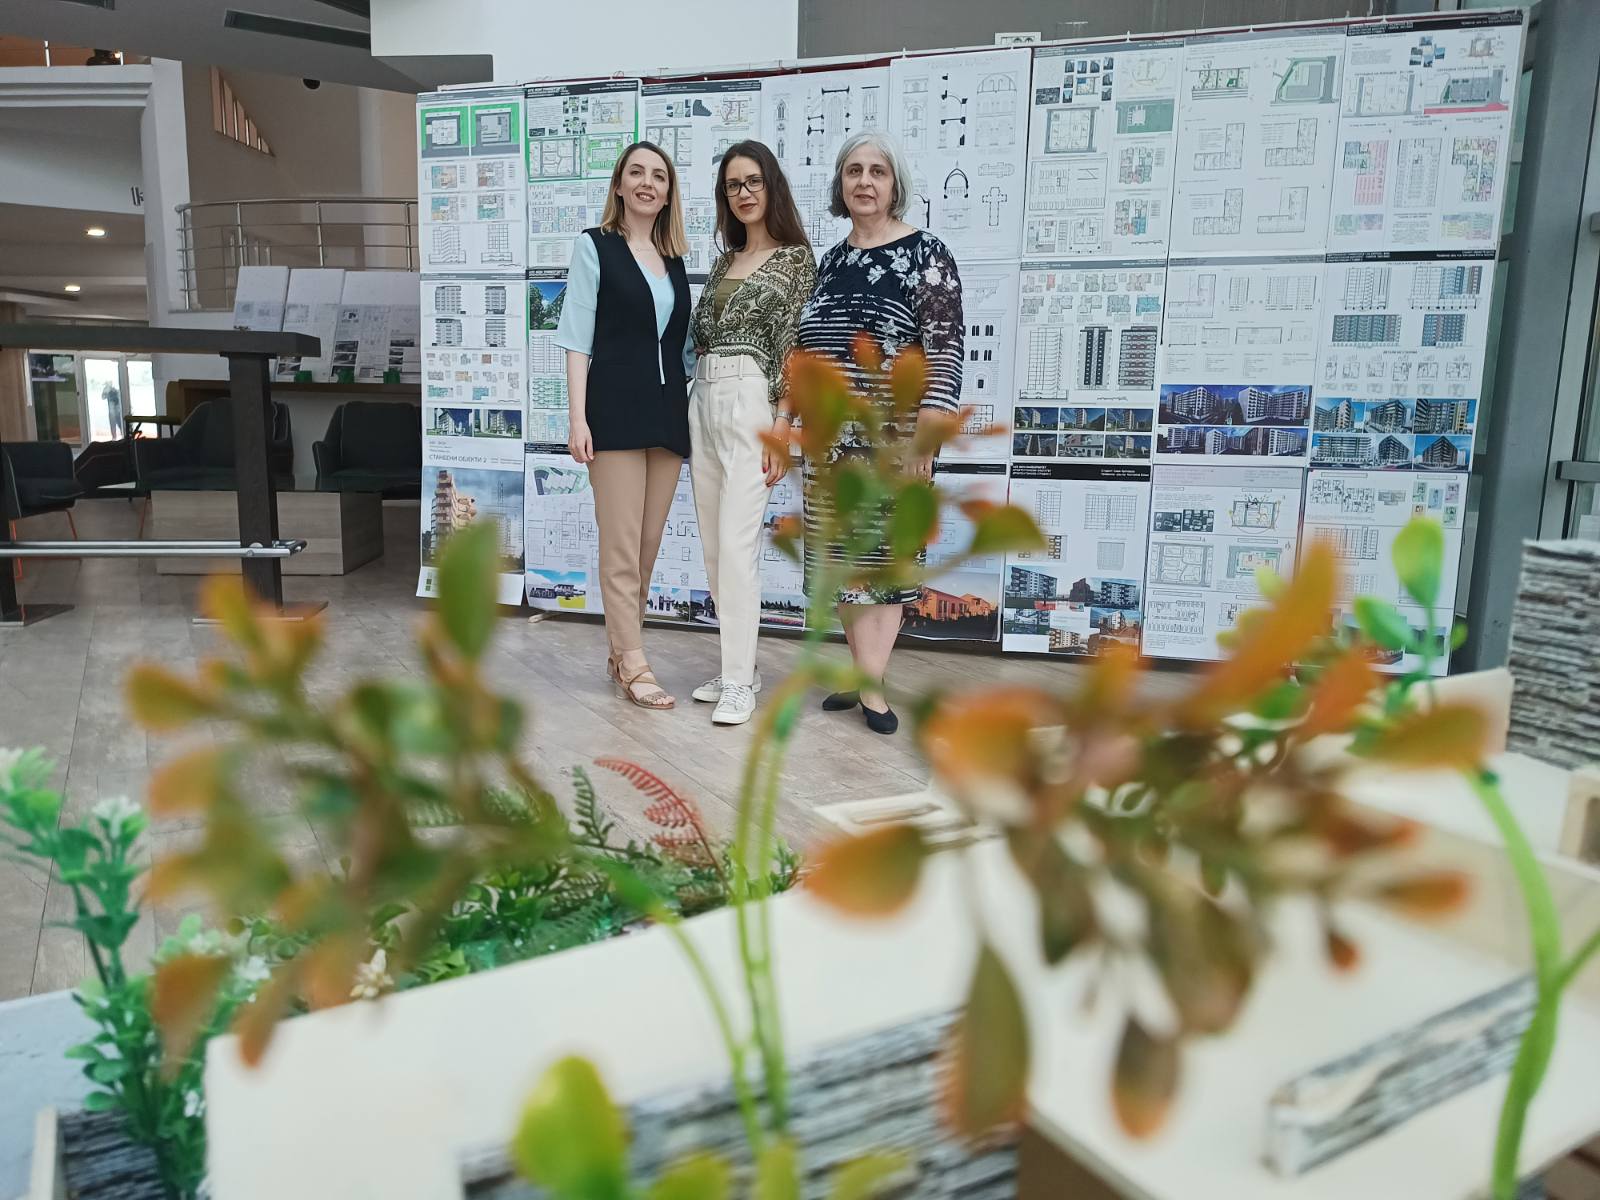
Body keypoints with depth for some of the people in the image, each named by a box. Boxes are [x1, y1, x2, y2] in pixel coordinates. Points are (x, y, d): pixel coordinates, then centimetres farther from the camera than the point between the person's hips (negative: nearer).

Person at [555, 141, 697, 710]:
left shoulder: (675, 260, 17)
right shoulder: (595, 246, 3)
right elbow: (577, 339, -3)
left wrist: (692, 414, 12)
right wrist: (577, 417, -12)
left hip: (669, 413, 5)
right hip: (616, 409, -5)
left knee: (648, 547, 8)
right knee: (622, 548, -4)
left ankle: (620, 652, 21)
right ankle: (634, 666, 2)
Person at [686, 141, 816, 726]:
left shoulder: (796, 257, 0)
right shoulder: (723, 261, 18)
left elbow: (794, 345, -7)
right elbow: (700, 333, 18)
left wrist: (782, 425, -14)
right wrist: (694, 413, 12)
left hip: (751, 401, -7)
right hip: (703, 400, 8)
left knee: (738, 544, -12)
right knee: (713, 545, 8)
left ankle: (739, 682, -4)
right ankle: (739, 664, 19)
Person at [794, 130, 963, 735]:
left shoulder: (926, 254, -4)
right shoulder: (831, 261, 13)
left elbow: (944, 348, -11)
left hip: (892, 434, -6)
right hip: (832, 435, 6)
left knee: (886, 556, 0)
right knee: (843, 556, 6)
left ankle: (868, 681, 7)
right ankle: (868, 679, 17)